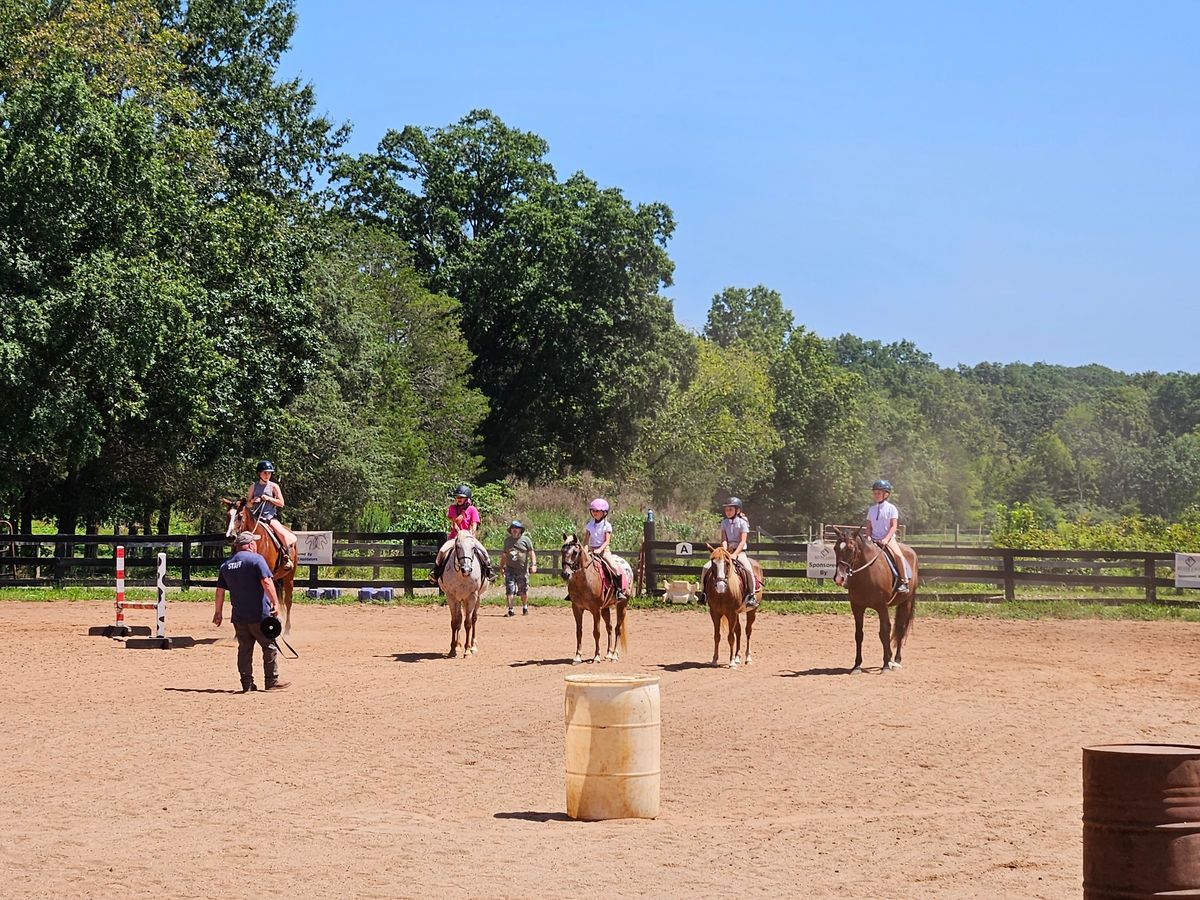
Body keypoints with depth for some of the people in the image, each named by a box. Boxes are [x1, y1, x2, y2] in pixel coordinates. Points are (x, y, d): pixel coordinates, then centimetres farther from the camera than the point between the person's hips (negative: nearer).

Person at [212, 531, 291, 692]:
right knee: (270, 646, 4)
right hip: (259, 614, -6)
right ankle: (271, 681, 4)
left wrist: (218, 612, 20)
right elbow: (266, 582, -18)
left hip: (238, 616, 6)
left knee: (244, 649, 10)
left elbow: (220, 590, 13)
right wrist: (275, 602, -15)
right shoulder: (256, 559, -8)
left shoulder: (226, 565, 11)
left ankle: (247, 683, 9)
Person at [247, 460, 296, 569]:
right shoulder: (253, 487, 10)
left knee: (283, 534, -26)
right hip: (256, 517, 2)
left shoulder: (274, 486, 5)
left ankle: (287, 557, -12)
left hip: (270, 516, -2)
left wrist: (268, 498, -11)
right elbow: (248, 504, 14)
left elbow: (281, 503, 1)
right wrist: (253, 501, -9)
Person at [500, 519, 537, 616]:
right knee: (509, 590, -6)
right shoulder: (507, 540, 9)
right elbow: (504, 555, 17)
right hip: (510, 569, 2)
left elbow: (531, 553, -2)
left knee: (524, 591, 9)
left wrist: (534, 564, -13)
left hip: (522, 569, -2)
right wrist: (501, 567, 17)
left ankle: (525, 608, 26)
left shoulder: (525, 539, -1)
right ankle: (510, 609, -4)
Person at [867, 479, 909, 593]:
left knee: (898, 555, -28)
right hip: (874, 539, 5)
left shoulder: (891, 508, -1)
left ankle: (904, 582, -22)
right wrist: (868, 537, -6)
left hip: (888, 538, -5)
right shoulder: (872, 509, 11)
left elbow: (894, 526, -8)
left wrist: (886, 539, -20)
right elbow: (869, 526, 13)